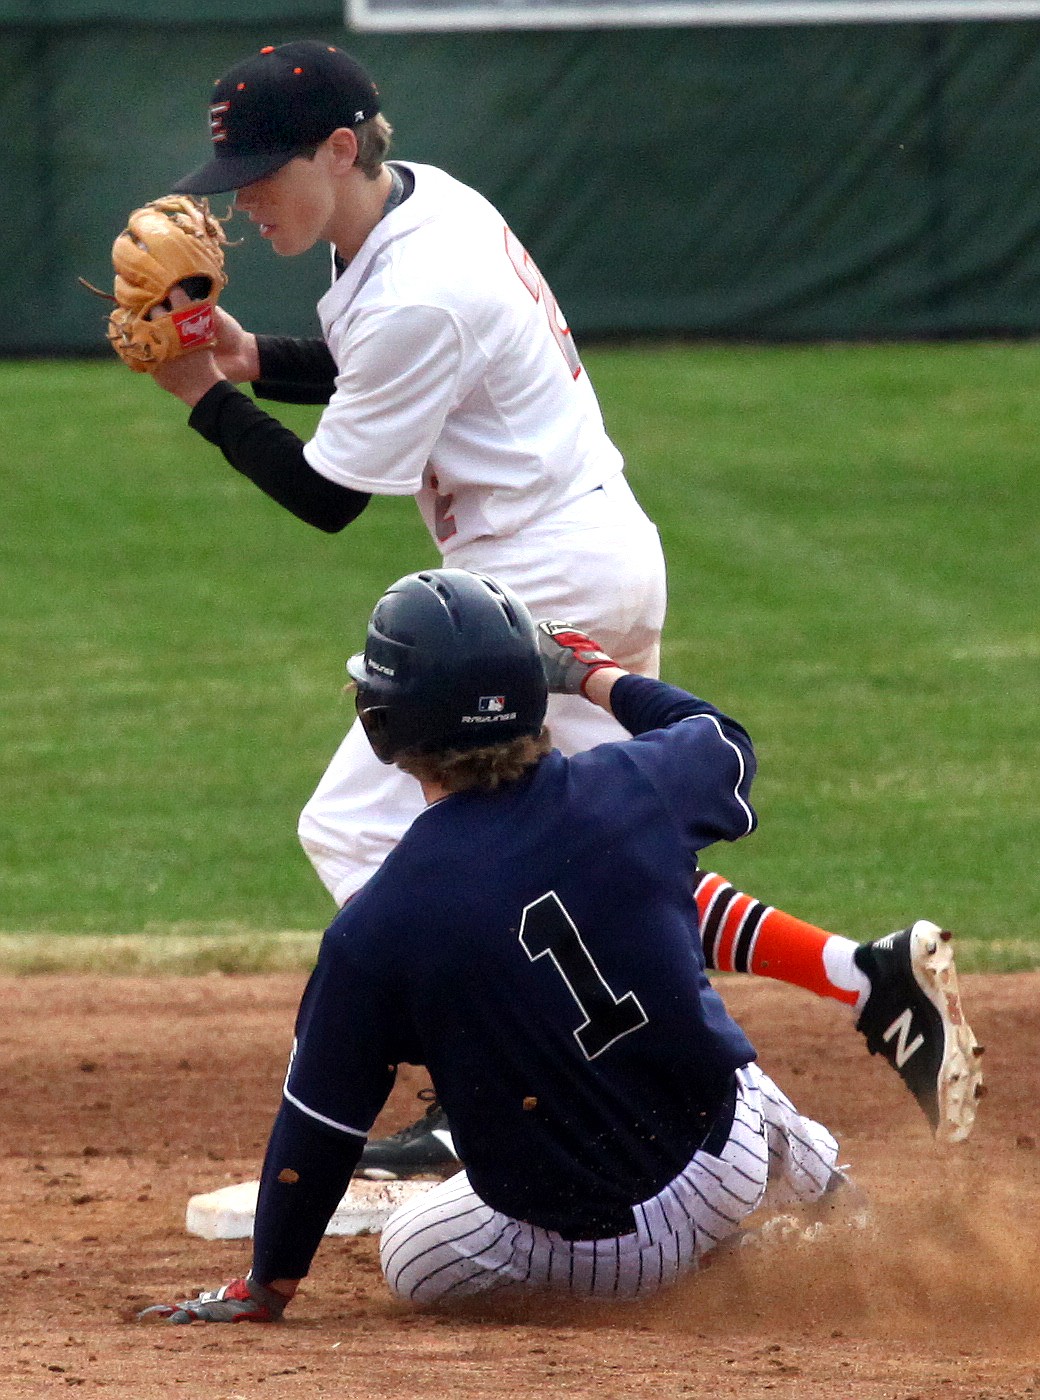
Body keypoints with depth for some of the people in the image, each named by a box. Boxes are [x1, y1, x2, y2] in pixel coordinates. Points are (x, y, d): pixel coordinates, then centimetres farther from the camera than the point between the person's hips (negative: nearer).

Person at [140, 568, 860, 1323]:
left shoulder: (375, 927, -20)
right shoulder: (628, 788, -13)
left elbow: (319, 1127, -8)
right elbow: (725, 742, 13)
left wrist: (266, 1288, 6)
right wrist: (595, 674, 28)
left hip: (600, 1252, -5)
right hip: (733, 1154, 5)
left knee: (411, 1259, 23)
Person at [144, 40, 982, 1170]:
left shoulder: (417, 295, -24)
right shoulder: (426, 199, 6)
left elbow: (327, 499, -17)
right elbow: (378, 378, 22)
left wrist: (208, 400, -7)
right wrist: (252, 361, 6)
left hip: (543, 586, -10)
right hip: (613, 557, 10)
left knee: (356, 827, -4)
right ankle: (869, 979, 8)